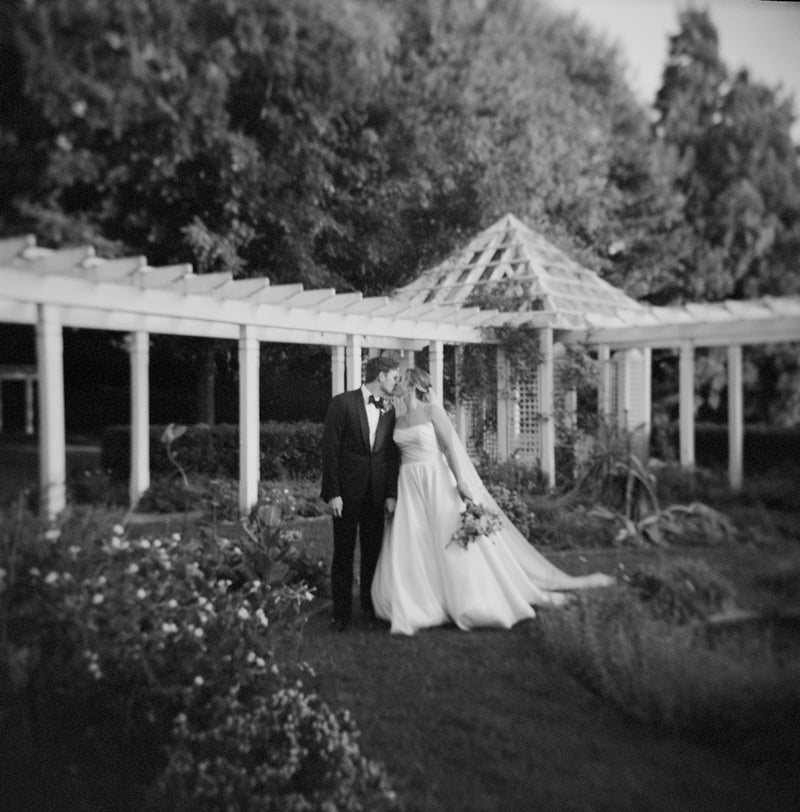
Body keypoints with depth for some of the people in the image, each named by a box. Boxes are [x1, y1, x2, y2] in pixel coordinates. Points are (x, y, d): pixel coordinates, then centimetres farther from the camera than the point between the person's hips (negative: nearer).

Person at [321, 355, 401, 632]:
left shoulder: (389, 410, 9)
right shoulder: (343, 403, -6)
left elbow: (392, 455, 9)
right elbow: (329, 449, -8)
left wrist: (391, 494, 2)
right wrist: (333, 493, -13)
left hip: (377, 493, 4)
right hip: (347, 492, -4)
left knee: (373, 553, 10)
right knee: (343, 553, 4)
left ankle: (370, 607, 24)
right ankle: (342, 613, 15)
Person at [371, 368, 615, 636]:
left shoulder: (432, 411, -5)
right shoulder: (397, 421, 12)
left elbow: (449, 446, -11)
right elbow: (399, 456, 15)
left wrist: (460, 480, -19)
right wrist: (393, 494, 13)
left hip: (438, 481, -5)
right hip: (409, 489, 6)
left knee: (456, 544, 0)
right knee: (407, 550, 0)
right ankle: (412, 612, 7)